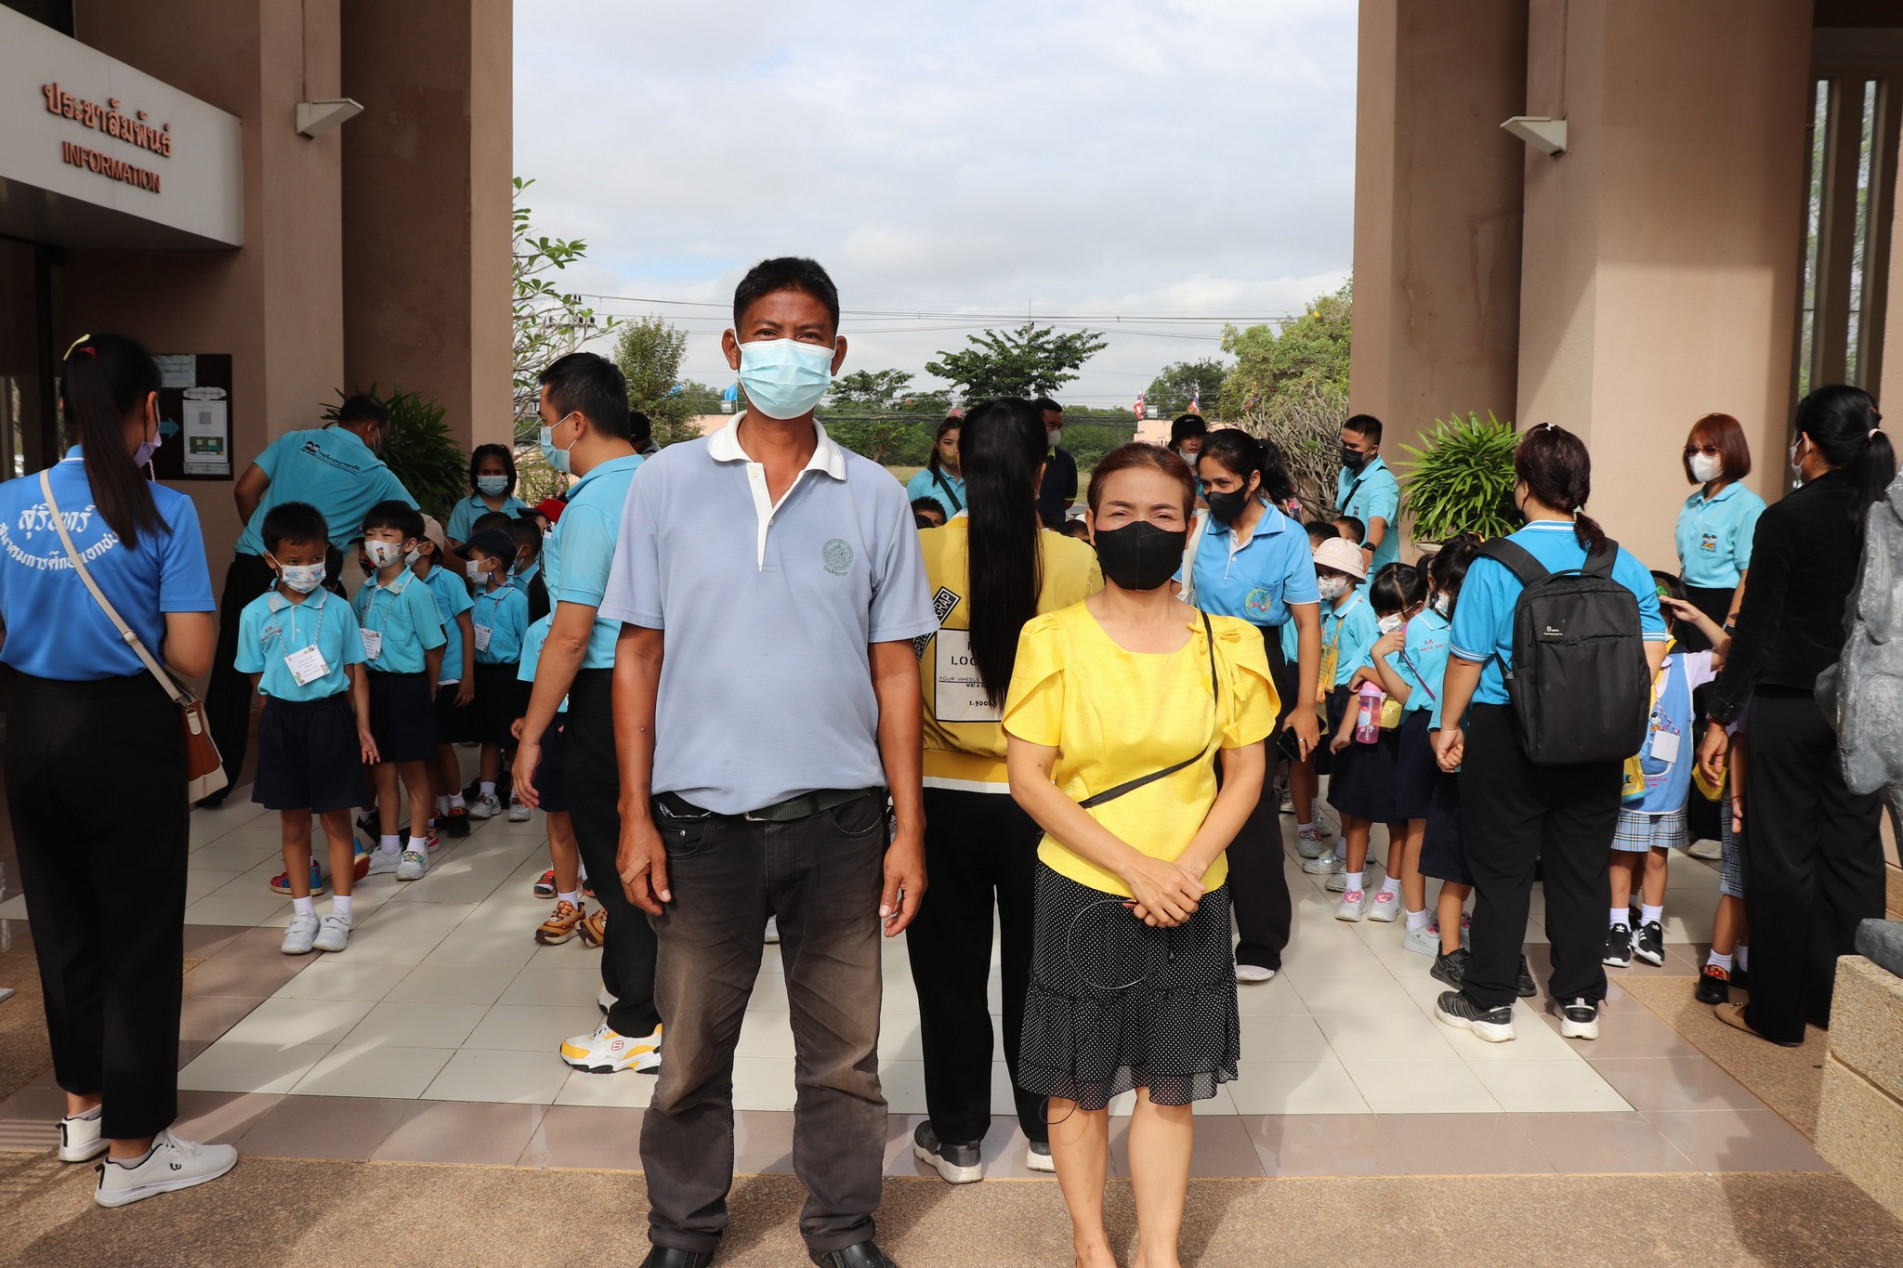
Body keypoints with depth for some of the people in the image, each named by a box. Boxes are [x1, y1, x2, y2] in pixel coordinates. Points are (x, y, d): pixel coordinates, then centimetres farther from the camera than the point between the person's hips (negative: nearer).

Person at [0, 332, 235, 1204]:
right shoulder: (162, 512, -14)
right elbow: (192, 657, -16)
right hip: (123, 732, -5)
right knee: (138, 938, 6)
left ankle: (83, 1107, 39)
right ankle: (132, 1151, 16)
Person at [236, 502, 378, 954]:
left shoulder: (338, 609, -1)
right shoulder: (255, 614, -1)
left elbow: (355, 673, 2)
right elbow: (258, 678, 6)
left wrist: (362, 726, -1)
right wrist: (286, 709, -1)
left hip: (331, 718, -1)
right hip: (282, 720, 1)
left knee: (336, 817, 5)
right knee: (292, 821, 9)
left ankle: (340, 912, 14)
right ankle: (302, 913, 20)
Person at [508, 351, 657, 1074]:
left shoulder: (592, 506, -18)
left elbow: (571, 637, -21)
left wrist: (531, 736, -15)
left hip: (609, 695, -8)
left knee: (616, 857, 2)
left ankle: (641, 1028, 12)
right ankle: (632, 978, 36)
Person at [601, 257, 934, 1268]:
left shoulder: (874, 498, 3)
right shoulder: (669, 483, 2)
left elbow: (894, 670, 3)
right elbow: (638, 654, 2)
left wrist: (909, 827, -1)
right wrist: (636, 817, -3)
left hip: (839, 816, 1)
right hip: (702, 815, 0)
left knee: (842, 1050, 12)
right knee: (693, 1046, 13)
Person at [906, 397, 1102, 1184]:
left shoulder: (919, 555, -11)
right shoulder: (1080, 564, -11)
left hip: (946, 794, -1)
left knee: (951, 970, 15)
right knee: (1037, 967, 18)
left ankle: (956, 1136, 27)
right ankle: (1046, 1128, 32)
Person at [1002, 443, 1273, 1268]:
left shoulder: (1228, 642, -1)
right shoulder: (1053, 639, -8)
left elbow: (1247, 771, 4)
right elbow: (1028, 778, -10)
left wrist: (1189, 867, -11)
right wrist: (1134, 868, -15)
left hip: (1190, 900, 2)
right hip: (1081, 893, -1)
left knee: (1169, 1085, 11)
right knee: (1079, 1082, 10)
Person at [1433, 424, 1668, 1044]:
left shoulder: (1494, 566, -13)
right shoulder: (1624, 564, 0)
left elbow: (1466, 657, -10)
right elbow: (1651, 650, -1)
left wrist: (1450, 725, 2)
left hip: (1506, 737, -3)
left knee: (1501, 869, 7)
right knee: (1582, 867, 14)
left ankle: (1490, 1001, 16)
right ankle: (1580, 1001, 24)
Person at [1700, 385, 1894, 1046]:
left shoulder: (1786, 519, -11)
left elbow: (1755, 631, -11)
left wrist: (1721, 718, -6)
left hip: (1789, 707, -4)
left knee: (1783, 856, 4)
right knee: (1855, 853, 12)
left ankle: (1778, 1011, 13)